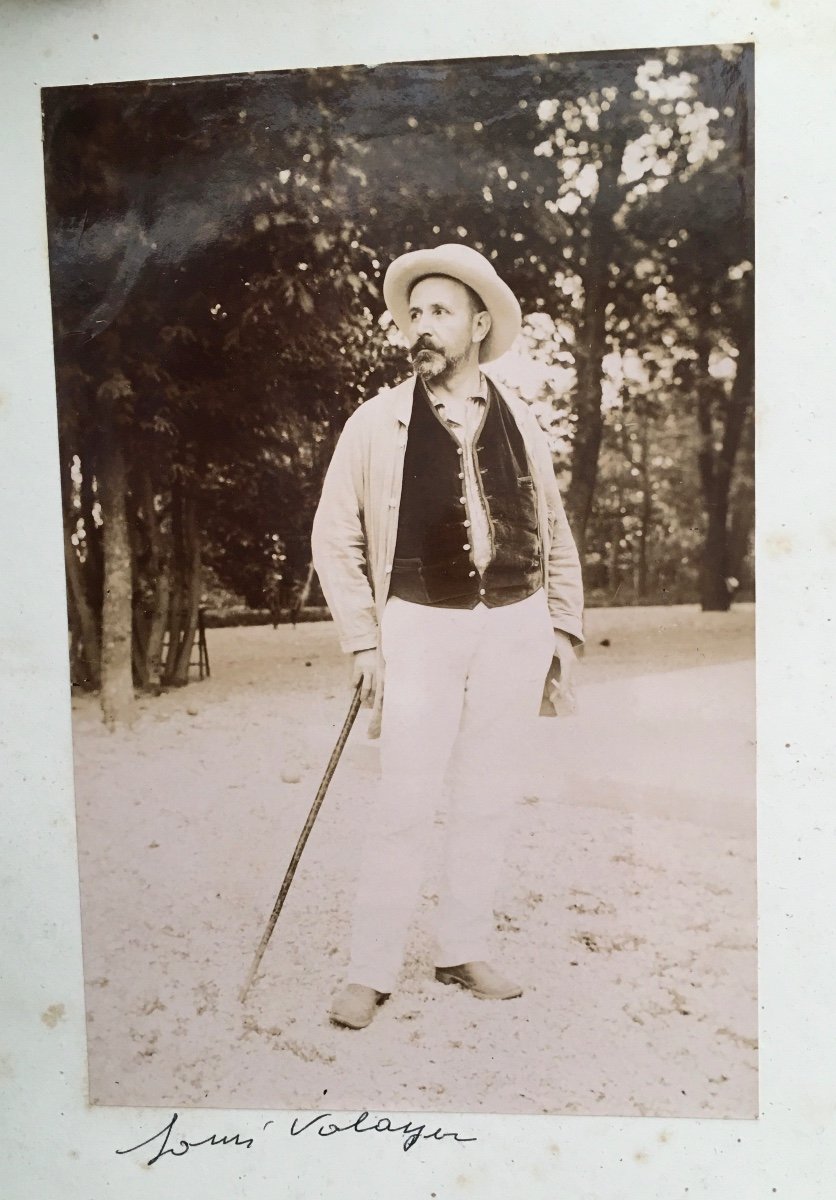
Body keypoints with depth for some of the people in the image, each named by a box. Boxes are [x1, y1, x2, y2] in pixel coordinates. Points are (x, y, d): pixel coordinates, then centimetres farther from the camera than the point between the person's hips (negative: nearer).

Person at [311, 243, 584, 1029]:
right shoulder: (377, 424, -1)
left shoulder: (520, 425, 8)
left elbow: (555, 533, 15)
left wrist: (565, 624, 10)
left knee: (487, 800, 10)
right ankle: (370, 972, 13)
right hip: (420, 625, -3)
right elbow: (334, 539, 1)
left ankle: (464, 952, 26)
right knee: (405, 806, -2)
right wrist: (363, 641, -5)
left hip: (515, 625, 3)